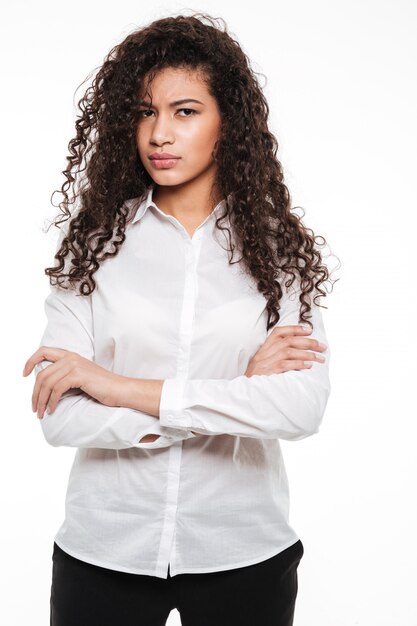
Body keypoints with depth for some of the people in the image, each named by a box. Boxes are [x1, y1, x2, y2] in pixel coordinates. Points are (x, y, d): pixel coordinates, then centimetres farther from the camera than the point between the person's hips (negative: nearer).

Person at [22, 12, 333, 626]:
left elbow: (303, 408, -18)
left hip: (244, 551, 0)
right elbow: (61, 417, -13)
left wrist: (122, 387, -19)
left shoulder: (276, 247, -5)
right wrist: (238, 393, -17)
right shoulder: (94, 243, -5)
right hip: (103, 551, 0)